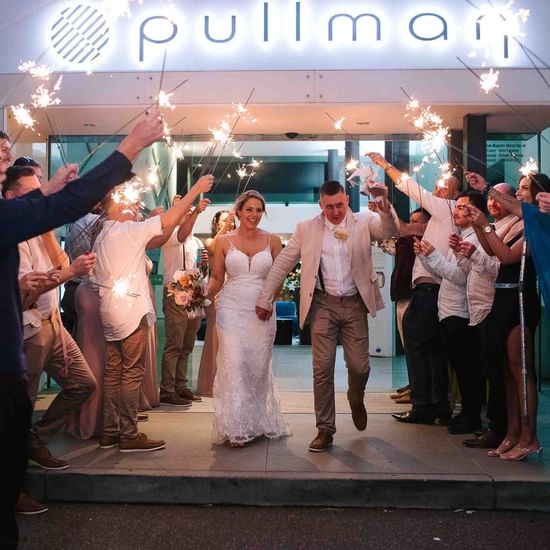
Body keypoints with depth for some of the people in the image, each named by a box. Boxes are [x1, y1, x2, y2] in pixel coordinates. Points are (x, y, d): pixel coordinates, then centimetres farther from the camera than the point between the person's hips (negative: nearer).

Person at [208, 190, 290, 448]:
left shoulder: (272, 240, 6)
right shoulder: (224, 241, 4)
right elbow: (217, 278, 8)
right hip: (231, 309, -1)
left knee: (259, 368, 8)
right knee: (233, 366, -8)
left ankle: (260, 423, 25)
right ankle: (236, 428, 1)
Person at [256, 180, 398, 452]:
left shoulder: (364, 222, 1)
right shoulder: (306, 228, 2)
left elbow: (390, 231, -18)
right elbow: (282, 264, 6)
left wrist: (387, 212, -40)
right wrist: (265, 299, 4)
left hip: (355, 304, 0)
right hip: (323, 305, 0)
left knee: (359, 366, 2)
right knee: (322, 369, 0)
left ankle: (356, 400, 37)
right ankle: (325, 429, 12)